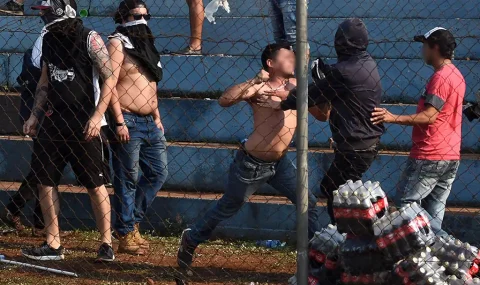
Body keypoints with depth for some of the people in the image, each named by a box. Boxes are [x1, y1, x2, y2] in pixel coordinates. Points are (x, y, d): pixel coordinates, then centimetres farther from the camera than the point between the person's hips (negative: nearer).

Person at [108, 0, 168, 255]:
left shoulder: (146, 45, 18)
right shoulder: (118, 44, -7)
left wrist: (157, 118, 19)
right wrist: (119, 122, -21)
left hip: (149, 122, 8)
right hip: (128, 121, -8)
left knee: (158, 173, 9)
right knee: (128, 180, -4)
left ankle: (131, 221, 20)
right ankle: (126, 235, 3)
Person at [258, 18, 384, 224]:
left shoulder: (345, 71, -22)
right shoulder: (366, 64, 7)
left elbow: (314, 95, -10)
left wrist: (281, 104, 6)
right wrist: (290, 95, 10)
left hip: (354, 149, -10)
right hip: (368, 143, 10)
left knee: (336, 197, -1)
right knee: (329, 187, 21)